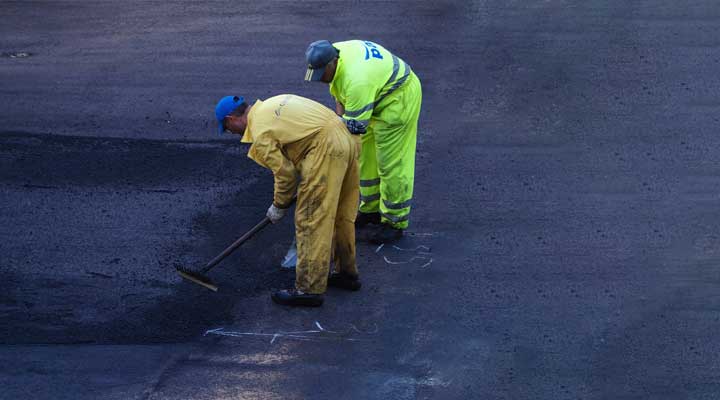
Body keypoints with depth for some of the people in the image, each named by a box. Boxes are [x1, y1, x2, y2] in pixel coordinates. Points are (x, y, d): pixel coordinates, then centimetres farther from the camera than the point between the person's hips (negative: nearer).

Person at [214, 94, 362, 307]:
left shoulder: (260, 132, -5)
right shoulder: (272, 105, 21)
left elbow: (285, 173, -6)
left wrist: (279, 206, 10)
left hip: (326, 149, -10)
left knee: (311, 221, -4)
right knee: (341, 215, 21)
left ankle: (309, 288, -2)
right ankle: (347, 273, 34)